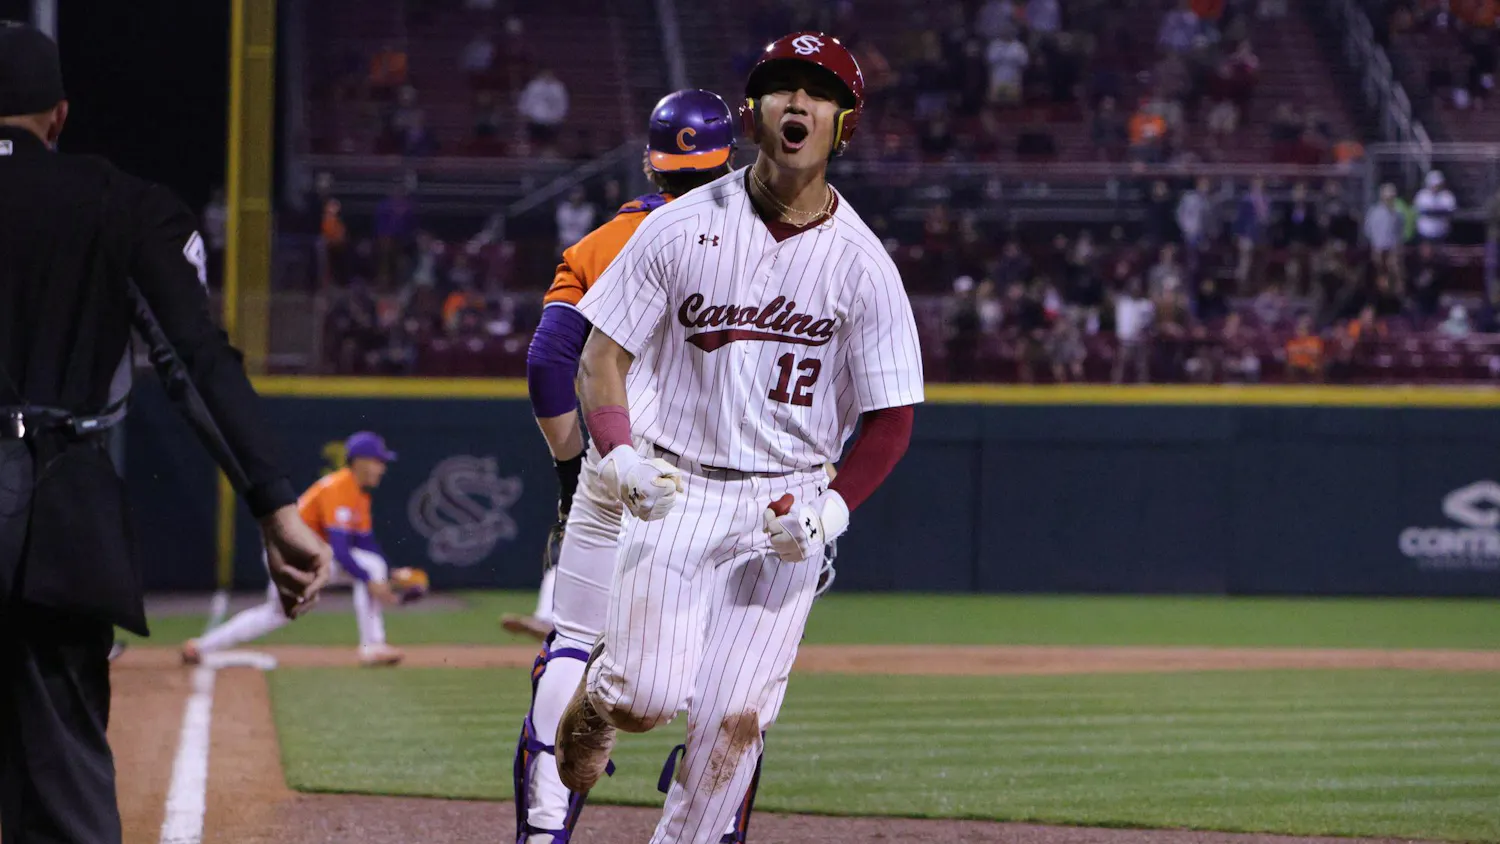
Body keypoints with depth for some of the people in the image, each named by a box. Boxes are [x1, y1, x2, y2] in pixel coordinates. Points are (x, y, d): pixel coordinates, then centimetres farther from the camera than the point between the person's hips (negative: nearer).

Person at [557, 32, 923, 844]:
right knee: (650, 697, -13)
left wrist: (833, 510, -13)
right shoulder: (680, 229, -3)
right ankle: (596, 690, 22)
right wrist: (619, 456, -17)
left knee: (735, 717, -6)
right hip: (672, 493, -1)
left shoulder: (863, 265, -3)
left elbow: (890, 415, 2)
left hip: (785, 509, 1)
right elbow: (602, 354, 0)